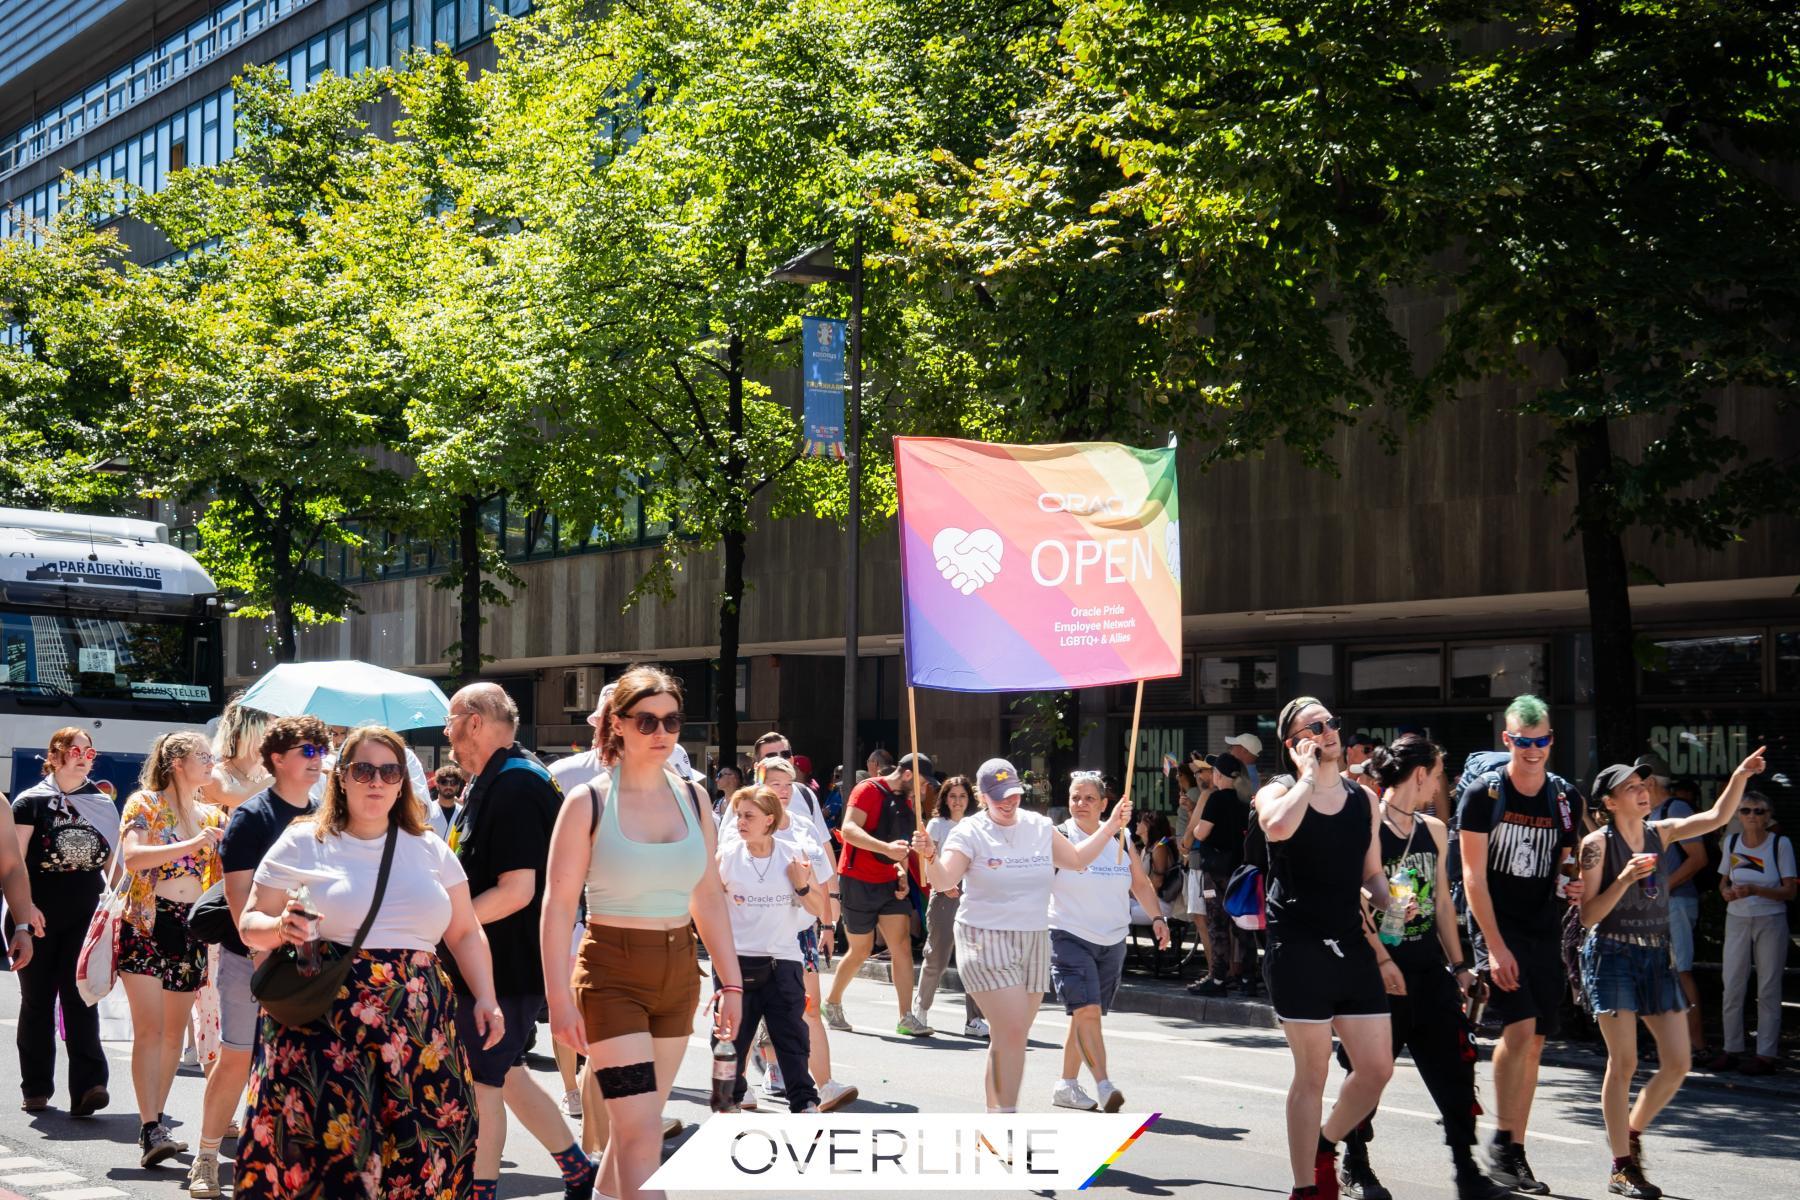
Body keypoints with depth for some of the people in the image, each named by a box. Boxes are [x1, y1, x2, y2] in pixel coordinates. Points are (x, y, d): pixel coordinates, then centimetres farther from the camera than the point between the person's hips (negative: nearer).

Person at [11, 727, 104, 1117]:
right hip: (39, 919, -2)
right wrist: (23, 908, -18)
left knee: (81, 999, -8)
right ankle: (36, 1089, 16)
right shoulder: (32, 802, 0)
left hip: (86, 918, 2)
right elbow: (12, 860, -7)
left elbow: (114, 861, 17)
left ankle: (88, 1086, -17)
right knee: (38, 1000, 7)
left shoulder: (103, 805, 12)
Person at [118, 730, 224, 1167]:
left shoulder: (210, 816, 13)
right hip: (147, 924, -6)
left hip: (192, 929, 6)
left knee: (175, 1031, 7)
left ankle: (154, 1121, 17)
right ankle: (151, 1130, -17)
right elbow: (132, 857, -18)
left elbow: (220, 873, 17)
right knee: (150, 1029, -13)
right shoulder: (144, 803, -3)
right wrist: (193, 844, -22)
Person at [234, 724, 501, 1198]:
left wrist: (486, 998, 4)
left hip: (419, 1025, 3)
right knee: (326, 1150, -10)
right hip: (326, 1027, -3)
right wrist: (281, 928, -16)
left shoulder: (431, 850, 14)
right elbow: (250, 924, 6)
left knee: (420, 1153, -3)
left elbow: (466, 932, 16)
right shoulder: (302, 843, 5)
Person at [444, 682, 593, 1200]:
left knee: (482, 1082, -2)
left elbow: (516, 890, -25)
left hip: (507, 967, -10)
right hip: (495, 963, 10)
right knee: (504, 1074, 18)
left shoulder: (514, 786, -20)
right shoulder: (491, 783, 13)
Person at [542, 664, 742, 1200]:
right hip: (612, 974, -5)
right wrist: (559, 996, -14)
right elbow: (558, 904, -8)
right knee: (643, 1132, -11)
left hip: (678, 973, 5)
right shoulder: (588, 802, -7)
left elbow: (709, 899, 11)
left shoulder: (691, 798, 6)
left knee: (635, 1124, 12)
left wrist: (731, 981, 7)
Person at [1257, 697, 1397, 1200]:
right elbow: (1278, 827, -29)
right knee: (1312, 1074, -1)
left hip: (1353, 948, 5)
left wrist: (1381, 951, 5)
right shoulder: (1278, 792, -3)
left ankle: (1325, 1145, 29)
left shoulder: (1362, 800, 12)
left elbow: (1372, 876, 17)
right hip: (1299, 947, -5)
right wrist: (1309, 775, -15)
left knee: (1377, 1069, 3)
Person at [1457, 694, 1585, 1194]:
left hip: (1544, 932, 5)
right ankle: (1500, 1146, -8)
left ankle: (1516, 1155, 13)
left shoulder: (1566, 799, 6)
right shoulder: (1482, 793, -7)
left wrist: (1572, 885, -7)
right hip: (1497, 928, -5)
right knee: (1520, 1028, -19)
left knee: (1533, 1043, 5)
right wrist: (1495, 946, -15)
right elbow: (1474, 877, -9)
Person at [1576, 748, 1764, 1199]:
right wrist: (1625, 879, -22)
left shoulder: (1659, 834, 9)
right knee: (1624, 1063, -7)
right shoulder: (1597, 843, -7)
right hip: (1612, 955, -6)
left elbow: (1716, 818, 6)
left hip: (1656, 957, 6)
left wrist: (1739, 778, -8)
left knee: (1677, 1064, 2)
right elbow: (1588, 916, -10)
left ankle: (1630, 1132, 25)